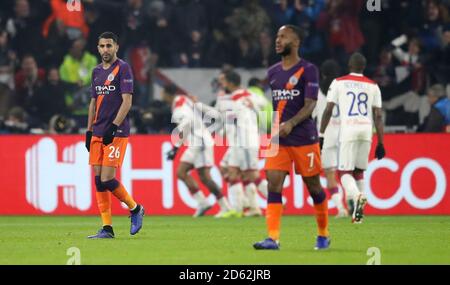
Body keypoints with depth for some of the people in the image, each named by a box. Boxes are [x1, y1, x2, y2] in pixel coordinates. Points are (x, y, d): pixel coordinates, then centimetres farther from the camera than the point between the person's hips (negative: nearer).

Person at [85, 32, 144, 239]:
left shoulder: (123, 68, -6)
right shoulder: (97, 71, 15)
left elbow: (127, 101, -12)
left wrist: (114, 127, -18)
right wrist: (89, 131, 17)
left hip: (117, 133, -7)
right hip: (98, 133, 7)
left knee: (107, 179, -12)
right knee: (98, 180, 1)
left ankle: (135, 209, 10)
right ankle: (107, 228, 4)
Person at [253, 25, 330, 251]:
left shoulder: (308, 70, -5)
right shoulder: (272, 72, 13)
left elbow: (310, 105, -13)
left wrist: (291, 124, -27)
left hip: (304, 139, -5)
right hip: (277, 140, 5)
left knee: (313, 186, 6)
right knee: (274, 185, -10)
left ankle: (323, 234, 24)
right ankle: (273, 238, -16)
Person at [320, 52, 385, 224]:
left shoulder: (339, 83, 8)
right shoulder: (373, 86, 13)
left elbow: (328, 110, 3)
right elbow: (378, 116, 9)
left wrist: (321, 136, 7)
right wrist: (380, 143, 12)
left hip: (348, 130, -3)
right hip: (366, 130, 3)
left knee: (345, 172, -1)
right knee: (359, 171, 16)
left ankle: (357, 196, -32)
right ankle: (358, 212, 9)